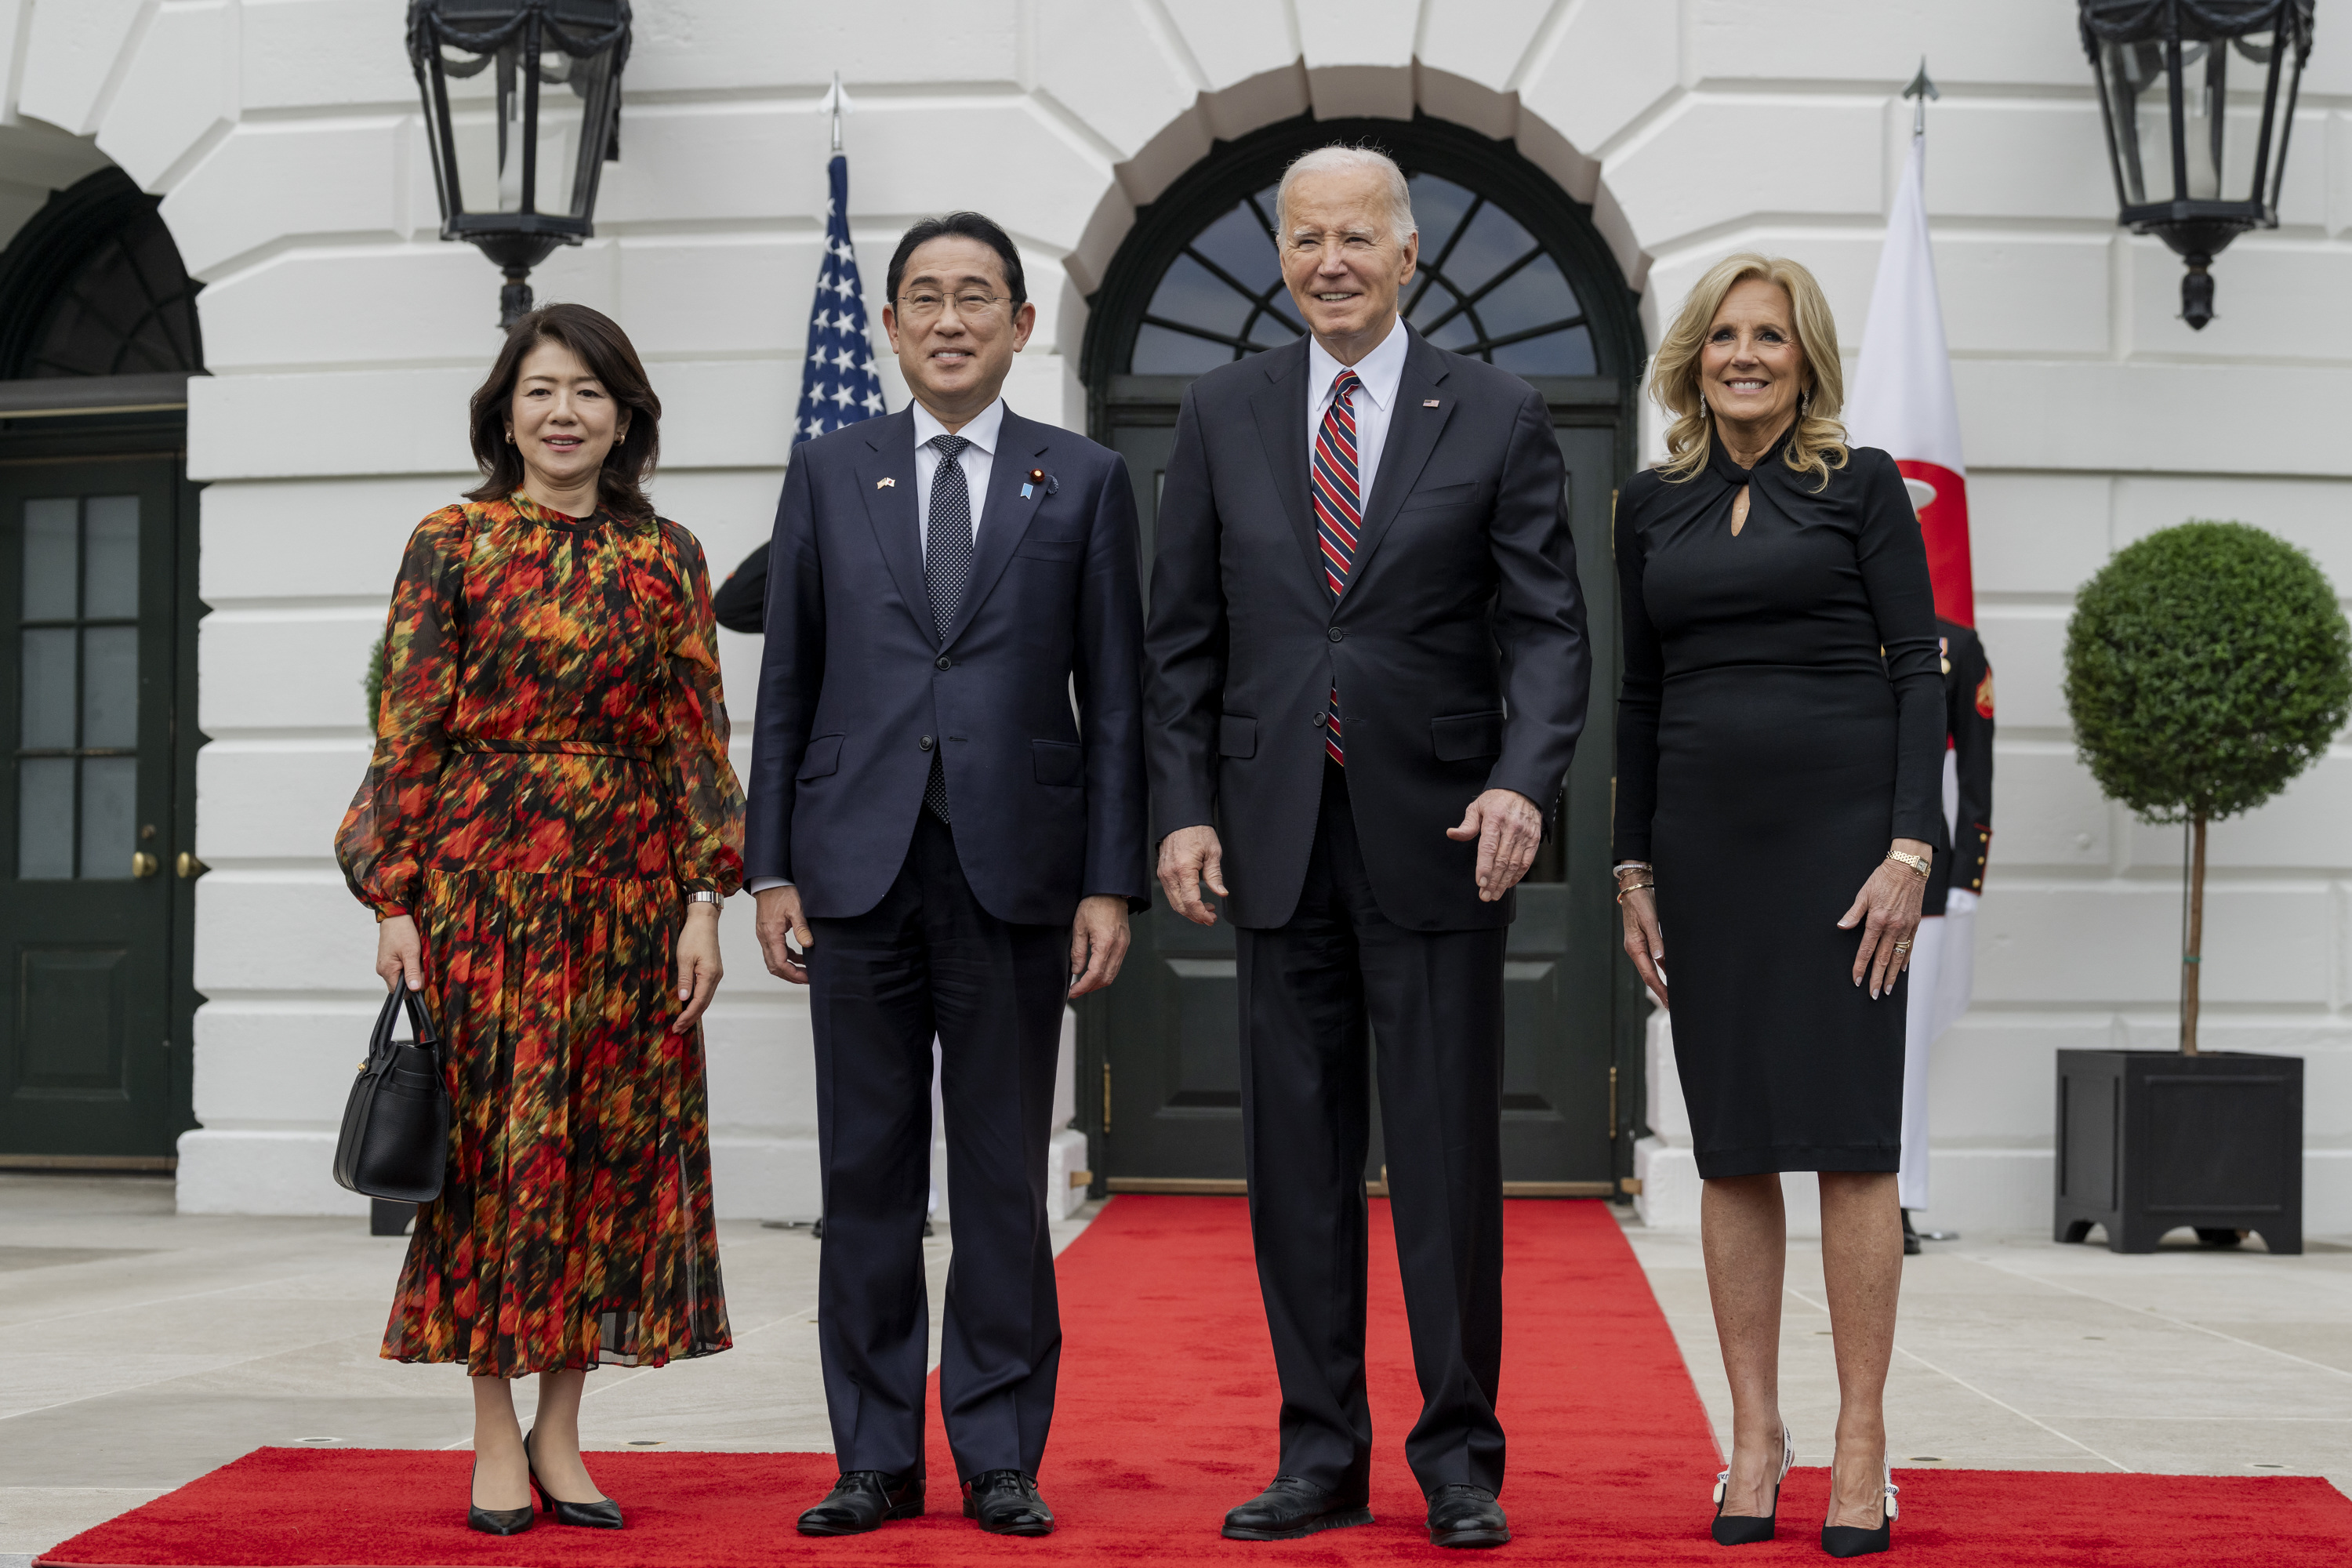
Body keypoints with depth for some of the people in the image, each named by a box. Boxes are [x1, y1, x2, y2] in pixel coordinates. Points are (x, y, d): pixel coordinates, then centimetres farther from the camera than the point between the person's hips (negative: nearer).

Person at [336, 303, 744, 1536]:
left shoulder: (666, 558, 8)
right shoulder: (451, 545, 2)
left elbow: (697, 739, 6)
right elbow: (408, 735, -1)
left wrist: (705, 898, -2)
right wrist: (394, 899, -6)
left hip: (626, 886, 2)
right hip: (484, 875, -2)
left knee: (613, 1141, 3)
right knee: (495, 1139, 0)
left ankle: (561, 1432, 12)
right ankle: (496, 1436, 9)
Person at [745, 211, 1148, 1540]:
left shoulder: (1086, 482, 7)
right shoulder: (830, 475, 11)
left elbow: (1116, 699, 4)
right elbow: (787, 689, 9)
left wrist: (1112, 882, -3)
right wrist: (771, 870, 2)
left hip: (1014, 870, -1)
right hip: (861, 869, 1)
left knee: (1005, 1179, 4)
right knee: (867, 1178, 5)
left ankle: (1002, 1457, 13)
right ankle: (877, 1458, 14)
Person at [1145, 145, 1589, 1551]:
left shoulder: (1499, 417, 2)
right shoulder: (1225, 415, 9)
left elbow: (1549, 628, -2)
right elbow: (1184, 634, 9)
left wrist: (1523, 780, -18)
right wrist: (1184, 807, 0)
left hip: (1438, 835, -2)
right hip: (1278, 837, 3)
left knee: (1449, 1158, 1)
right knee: (1298, 1158, 7)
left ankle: (1462, 1462, 12)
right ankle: (1322, 1457, 17)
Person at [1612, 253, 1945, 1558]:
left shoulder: (1861, 486, 2)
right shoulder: (1653, 505, 11)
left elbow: (1919, 669, -2)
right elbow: (1640, 695, 14)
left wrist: (1910, 848, -11)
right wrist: (1634, 869, 8)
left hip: (1841, 825, -3)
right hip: (1703, 838, 3)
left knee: (1851, 1140, -3)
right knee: (1732, 1150, 5)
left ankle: (1861, 1444, 3)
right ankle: (1754, 1432, 13)